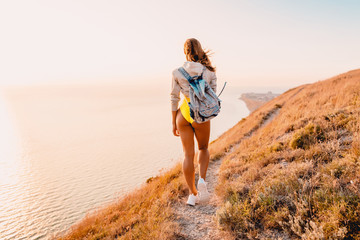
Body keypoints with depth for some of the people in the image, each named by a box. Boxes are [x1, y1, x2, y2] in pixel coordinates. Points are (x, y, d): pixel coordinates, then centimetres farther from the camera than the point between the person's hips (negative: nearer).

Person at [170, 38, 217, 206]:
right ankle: (202, 181, 4)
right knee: (203, 148, 24)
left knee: (188, 155, 9)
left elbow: (174, 99, -2)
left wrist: (174, 123, 6)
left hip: (183, 114, 1)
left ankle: (192, 194, 16)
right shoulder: (209, 72, -4)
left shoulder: (177, 72, -4)